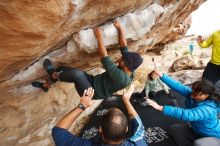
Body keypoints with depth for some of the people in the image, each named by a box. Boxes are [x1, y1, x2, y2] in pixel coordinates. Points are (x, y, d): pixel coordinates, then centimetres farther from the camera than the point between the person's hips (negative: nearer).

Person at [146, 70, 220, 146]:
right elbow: (177, 86, -33)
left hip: (211, 136, -6)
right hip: (196, 129, 6)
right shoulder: (193, 94, -21)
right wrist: (161, 75, -44)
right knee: (173, 129, 2)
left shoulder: (207, 110, -39)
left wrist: (160, 108, -60)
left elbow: (185, 114, -54)